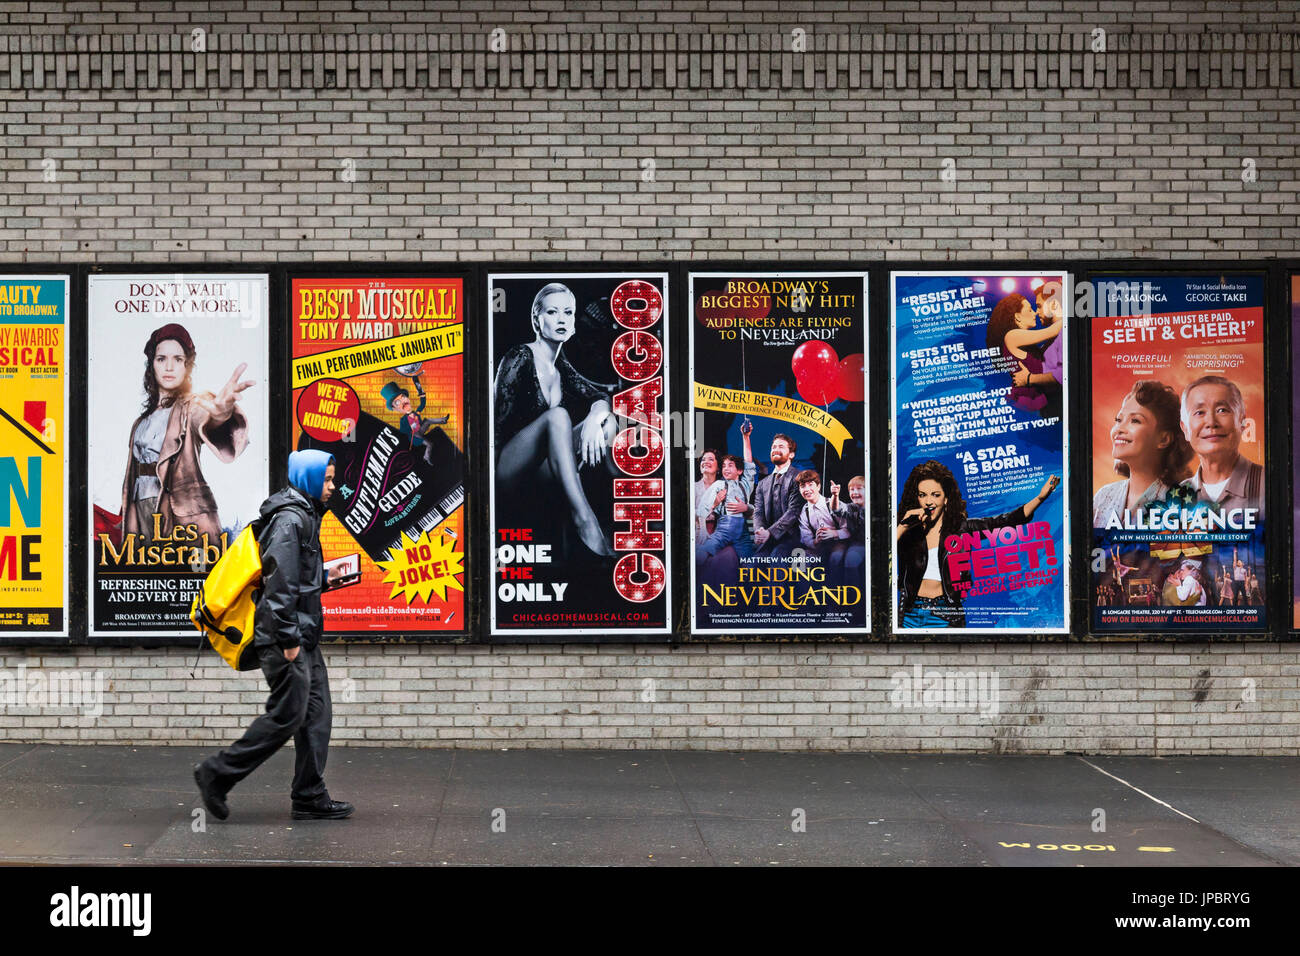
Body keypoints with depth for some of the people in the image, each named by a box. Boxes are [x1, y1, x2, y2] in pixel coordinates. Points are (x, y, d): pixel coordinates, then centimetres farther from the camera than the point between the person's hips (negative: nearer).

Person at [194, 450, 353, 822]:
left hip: (302, 637, 10)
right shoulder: (290, 519, -14)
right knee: (287, 714, -8)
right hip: (287, 638, -10)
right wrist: (289, 639, -21)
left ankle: (311, 798, 10)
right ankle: (217, 774, 1)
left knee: (316, 714, 7)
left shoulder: (304, 516, 19)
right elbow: (280, 583, -21)